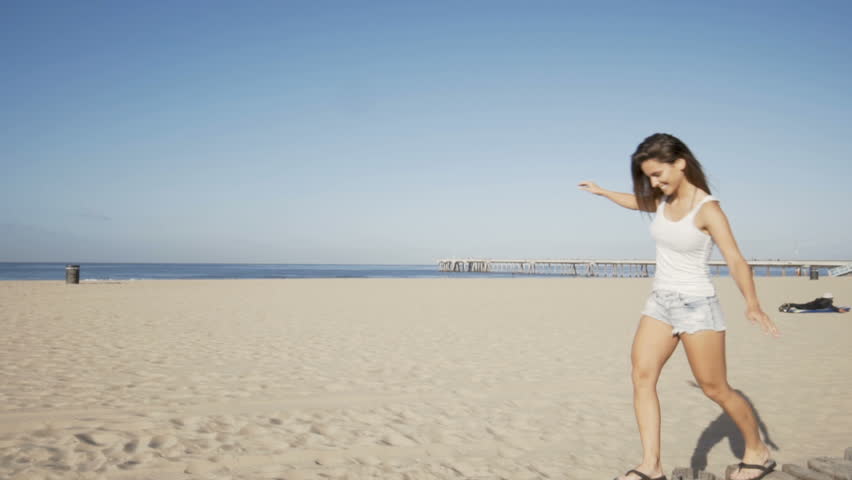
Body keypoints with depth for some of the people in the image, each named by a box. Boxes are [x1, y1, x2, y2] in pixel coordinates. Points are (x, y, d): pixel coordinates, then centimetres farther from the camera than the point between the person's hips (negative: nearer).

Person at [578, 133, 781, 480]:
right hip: (660, 301, 7)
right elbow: (636, 202, 29)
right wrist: (602, 192, 44)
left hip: (697, 304, -7)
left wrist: (752, 303, -39)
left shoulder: (707, 209, -15)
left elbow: (736, 261, -23)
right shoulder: (663, 201, 5)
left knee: (716, 389, 1)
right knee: (642, 376, -7)